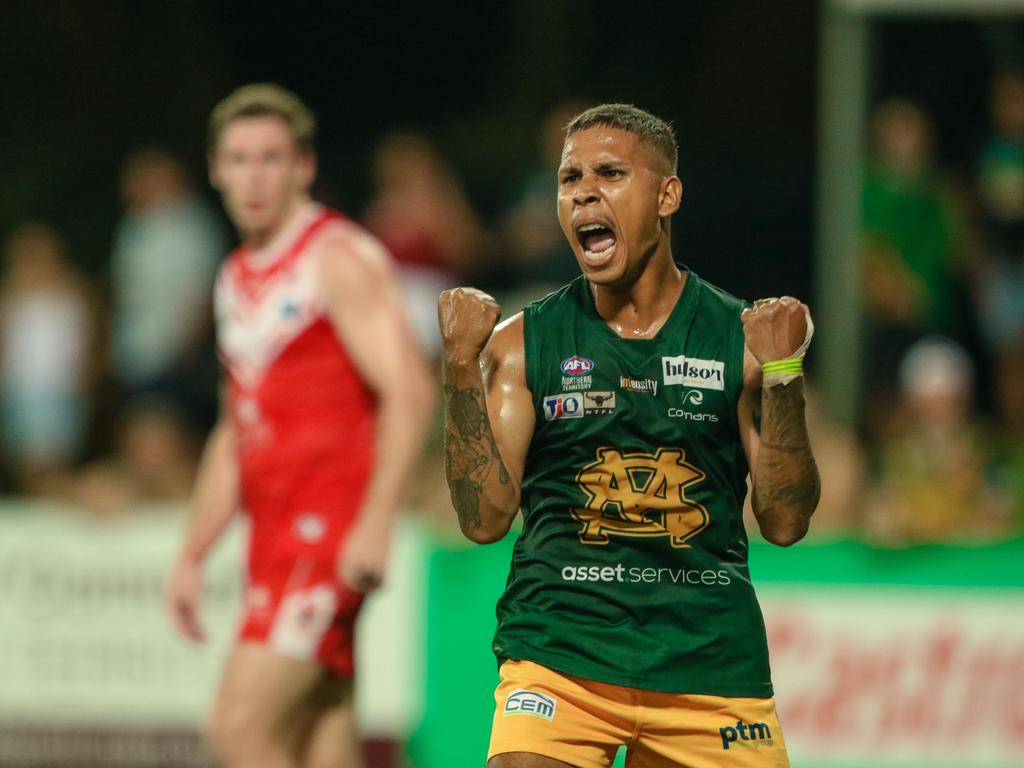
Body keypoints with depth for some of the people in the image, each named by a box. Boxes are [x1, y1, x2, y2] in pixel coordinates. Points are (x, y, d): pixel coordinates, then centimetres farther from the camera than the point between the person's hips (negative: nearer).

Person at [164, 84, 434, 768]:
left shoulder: (339, 260, -7)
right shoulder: (239, 277, 19)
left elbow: (409, 391, -16)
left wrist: (376, 521, -24)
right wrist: (193, 556, 22)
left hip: (329, 530, -8)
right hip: (276, 533, 8)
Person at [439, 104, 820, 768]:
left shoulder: (741, 338, 4)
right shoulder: (522, 344, 5)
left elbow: (786, 522, 1)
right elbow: (485, 518, -3)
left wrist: (780, 374, -10)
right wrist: (462, 366, -9)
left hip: (712, 659, 1)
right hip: (559, 656, -1)